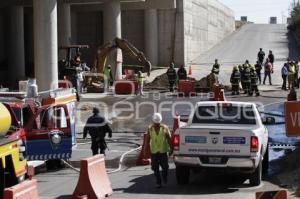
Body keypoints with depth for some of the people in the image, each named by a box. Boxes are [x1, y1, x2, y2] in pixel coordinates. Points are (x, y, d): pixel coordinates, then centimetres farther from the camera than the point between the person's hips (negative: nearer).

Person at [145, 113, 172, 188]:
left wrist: (171, 149, -3)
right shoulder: (150, 129, 2)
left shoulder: (165, 128, -2)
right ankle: (158, 182, 10)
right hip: (154, 152, 1)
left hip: (163, 151, -1)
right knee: (155, 168, 1)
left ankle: (165, 177, 30)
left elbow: (169, 139, 0)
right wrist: (145, 150, 3)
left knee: (165, 167, 0)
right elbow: (147, 140, 4)